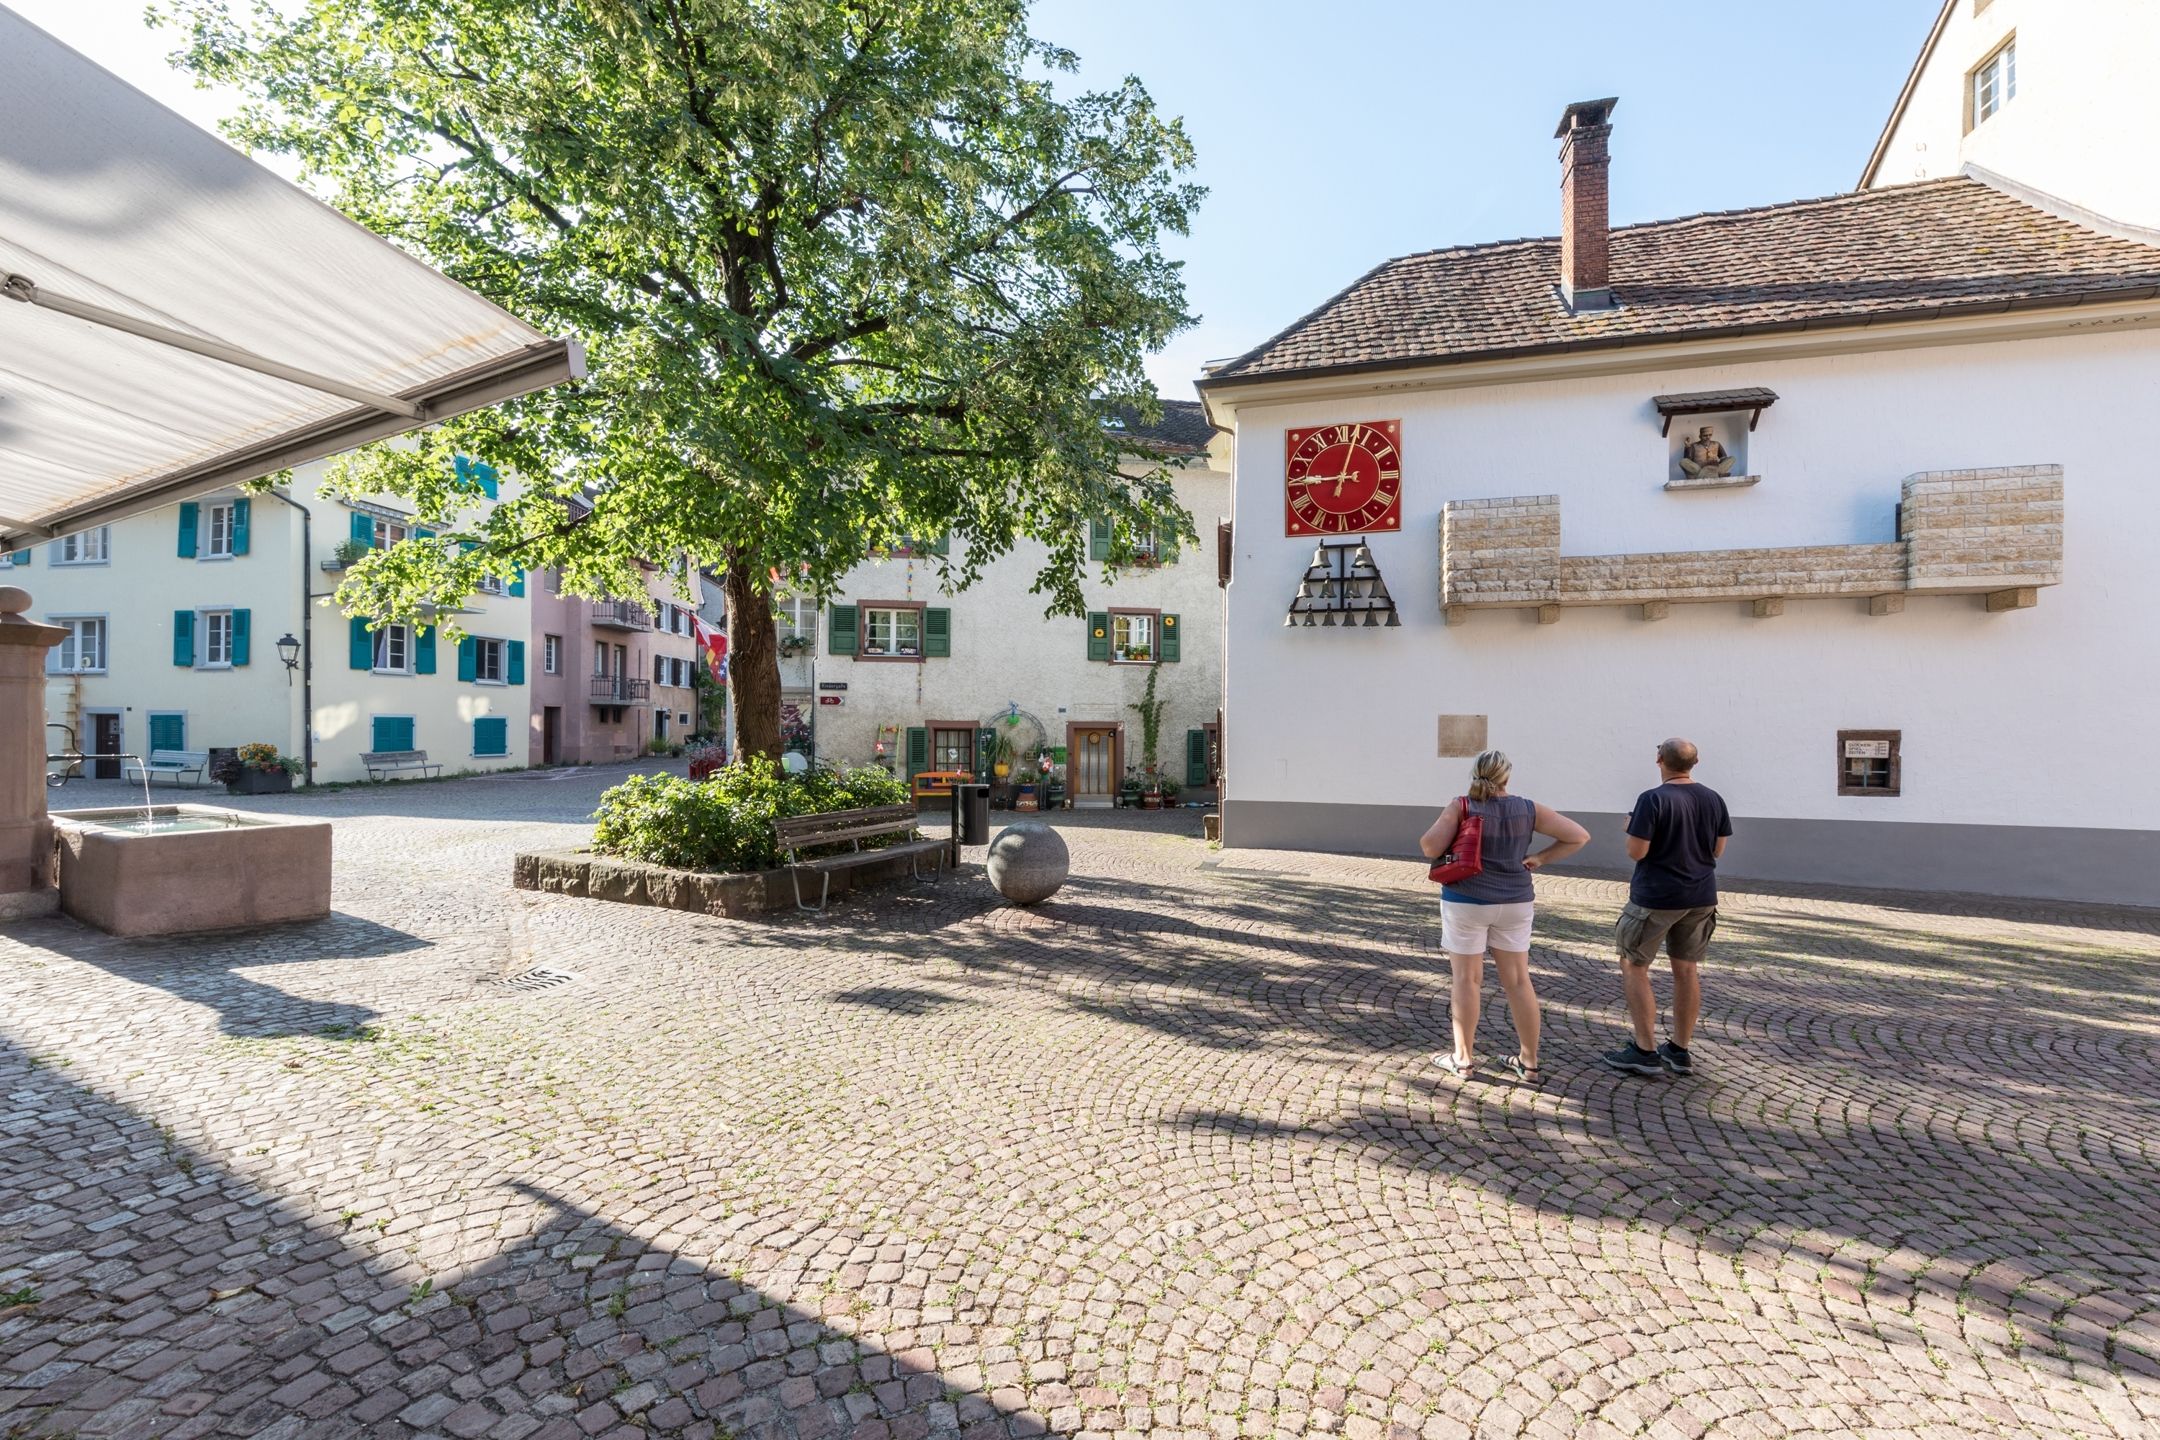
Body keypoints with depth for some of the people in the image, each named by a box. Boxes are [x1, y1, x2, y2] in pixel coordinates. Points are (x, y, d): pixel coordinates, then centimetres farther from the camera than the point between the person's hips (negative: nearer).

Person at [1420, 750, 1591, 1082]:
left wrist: (1444, 825, 3)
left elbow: (1430, 847, -17)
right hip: (1514, 904, 3)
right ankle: (1529, 1061, 20)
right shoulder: (1528, 809, 0)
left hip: (1466, 901, -3)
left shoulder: (1462, 805, -11)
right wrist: (1540, 859, 6)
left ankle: (1463, 1057, 14)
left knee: (1467, 979, 5)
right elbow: (1579, 836, 2)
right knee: (1518, 981, 11)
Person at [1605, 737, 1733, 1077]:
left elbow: (1635, 852, -17)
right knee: (1686, 969, 14)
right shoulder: (1713, 799, 2)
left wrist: (1631, 827, 1)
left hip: (1656, 898, -6)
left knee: (1633, 966, 6)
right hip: (1701, 897, 6)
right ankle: (1679, 1050, 22)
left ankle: (1645, 1052, 6)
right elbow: (1718, 850, 11)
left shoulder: (1653, 800, -17)